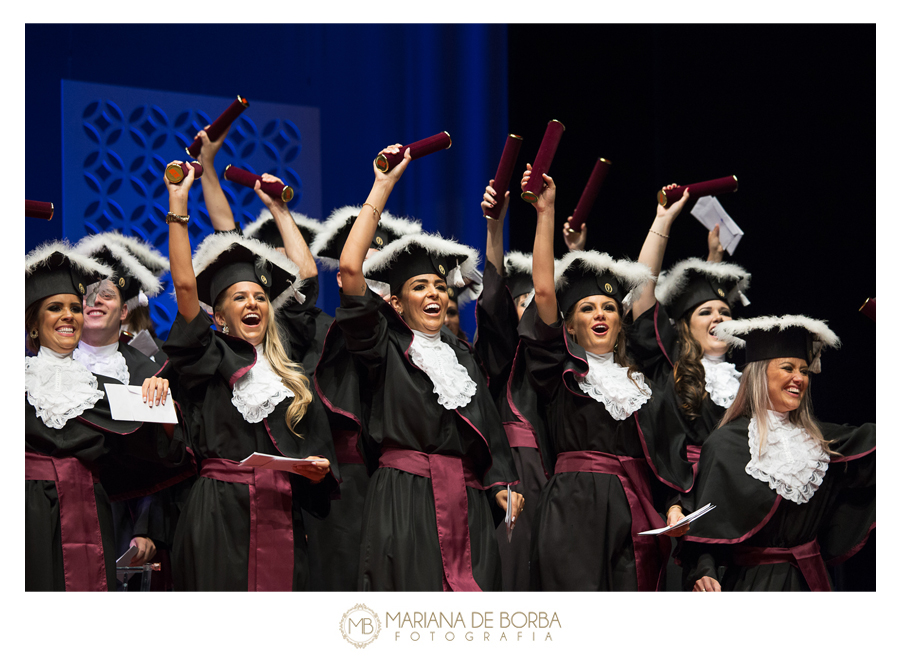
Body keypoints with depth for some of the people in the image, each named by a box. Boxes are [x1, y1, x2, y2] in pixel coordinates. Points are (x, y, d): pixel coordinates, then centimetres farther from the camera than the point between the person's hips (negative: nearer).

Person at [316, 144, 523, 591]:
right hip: (404, 502, -5)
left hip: (467, 506, 5)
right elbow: (350, 269, -8)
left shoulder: (460, 354, 21)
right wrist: (383, 187, -5)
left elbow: (488, 427, 21)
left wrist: (501, 486, 4)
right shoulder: (385, 349, 4)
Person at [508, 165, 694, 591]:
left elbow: (660, 458, 18)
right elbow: (545, 292, -5)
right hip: (574, 516, -4)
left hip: (634, 520, 4)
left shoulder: (636, 383, 21)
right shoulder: (561, 371, 8)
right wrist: (546, 214, -7)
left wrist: (673, 506, 0)